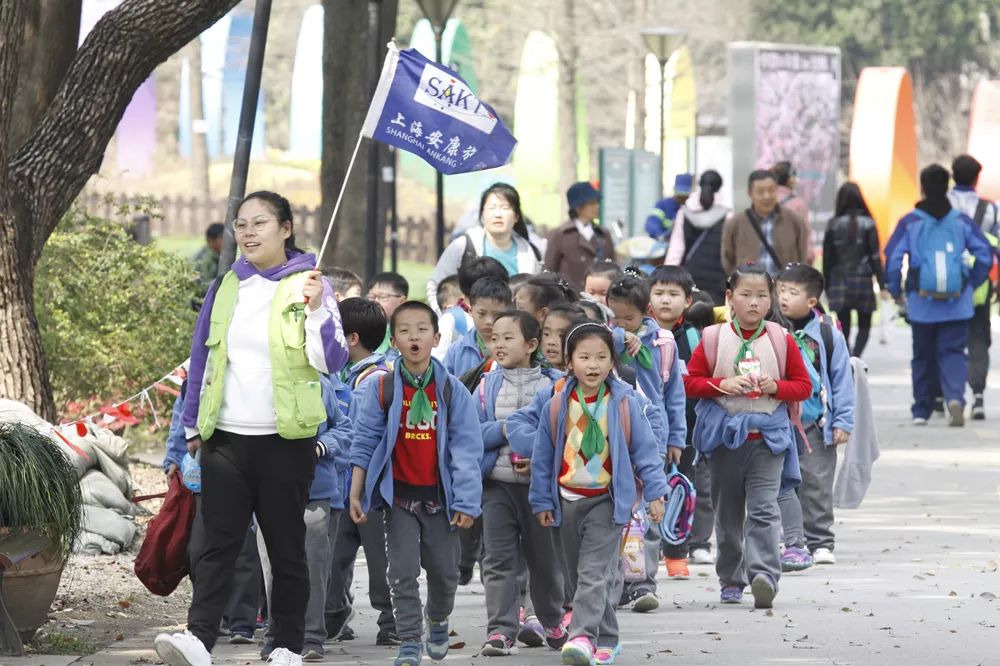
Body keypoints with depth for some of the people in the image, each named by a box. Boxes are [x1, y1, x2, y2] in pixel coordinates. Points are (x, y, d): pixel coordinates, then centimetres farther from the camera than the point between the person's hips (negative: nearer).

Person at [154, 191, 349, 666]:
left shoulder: (308, 286, -2)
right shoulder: (226, 287, 10)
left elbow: (330, 362, -8)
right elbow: (202, 358, 16)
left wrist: (316, 309, -22)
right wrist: (192, 425, 15)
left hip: (286, 440, -3)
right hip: (225, 438, 3)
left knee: (286, 545, 6)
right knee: (218, 542, -6)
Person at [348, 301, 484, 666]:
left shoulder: (452, 391, -5)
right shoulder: (381, 389, -5)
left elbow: (466, 449, -4)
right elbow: (365, 442, 0)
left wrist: (466, 502, -8)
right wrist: (356, 493, -3)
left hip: (439, 496, 1)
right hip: (399, 495, -1)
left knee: (444, 570, 10)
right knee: (403, 571, -3)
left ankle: (438, 621, 38)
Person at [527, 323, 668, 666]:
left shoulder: (625, 404, -7)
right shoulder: (557, 405, 0)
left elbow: (645, 449, -2)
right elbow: (542, 456, 7)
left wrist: (654, 493, -4)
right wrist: (542, 501, 8)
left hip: (608, 499, -4)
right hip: (569, 498, 4)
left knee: (594, 572, -16)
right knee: (578, 572, 11)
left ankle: (583, 636, -24)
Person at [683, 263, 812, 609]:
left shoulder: (782, 340, 3)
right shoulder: (713, 339, 2)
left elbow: (804, 385, 6)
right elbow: (690, 382, 2)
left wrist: (776, 386, -12)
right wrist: (723, 385, -14)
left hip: (768, 437, -1)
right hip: (725, 435, 1)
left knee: (763, 508, -15)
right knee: (728, 512, 10)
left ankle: (764, 573, -24)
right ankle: (731, 580, 22)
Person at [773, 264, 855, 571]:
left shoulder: (827, 333, -3)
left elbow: (842, 378, 1)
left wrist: (843, 421, -2)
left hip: (816, 424, -1)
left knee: (817, 484, 4)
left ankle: (820, 543, 13)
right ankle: (795, 544, 2)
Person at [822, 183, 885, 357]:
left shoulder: (833, 225, 0)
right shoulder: (867, 224, -3)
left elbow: (827, 258, 3)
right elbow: (875, 256, -4)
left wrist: (827, 285, 11)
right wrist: (882, 284, -1)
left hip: (839, 282, 1)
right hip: (863, 281, -1)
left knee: (844, 328, 7)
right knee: (864, 326, 8)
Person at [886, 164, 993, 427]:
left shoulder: (910, 222, 0)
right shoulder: (961, 220, 3)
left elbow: (893, 258, -5)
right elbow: (985, 254, 1)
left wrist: (896, 291, 9)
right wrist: (971, 284, 13)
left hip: (921, 303, 0)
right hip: (957, 305, 0)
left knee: (923, 356, 13)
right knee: (953, 352, 1)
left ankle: (921, 411, 18)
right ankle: (955, 398, -25)